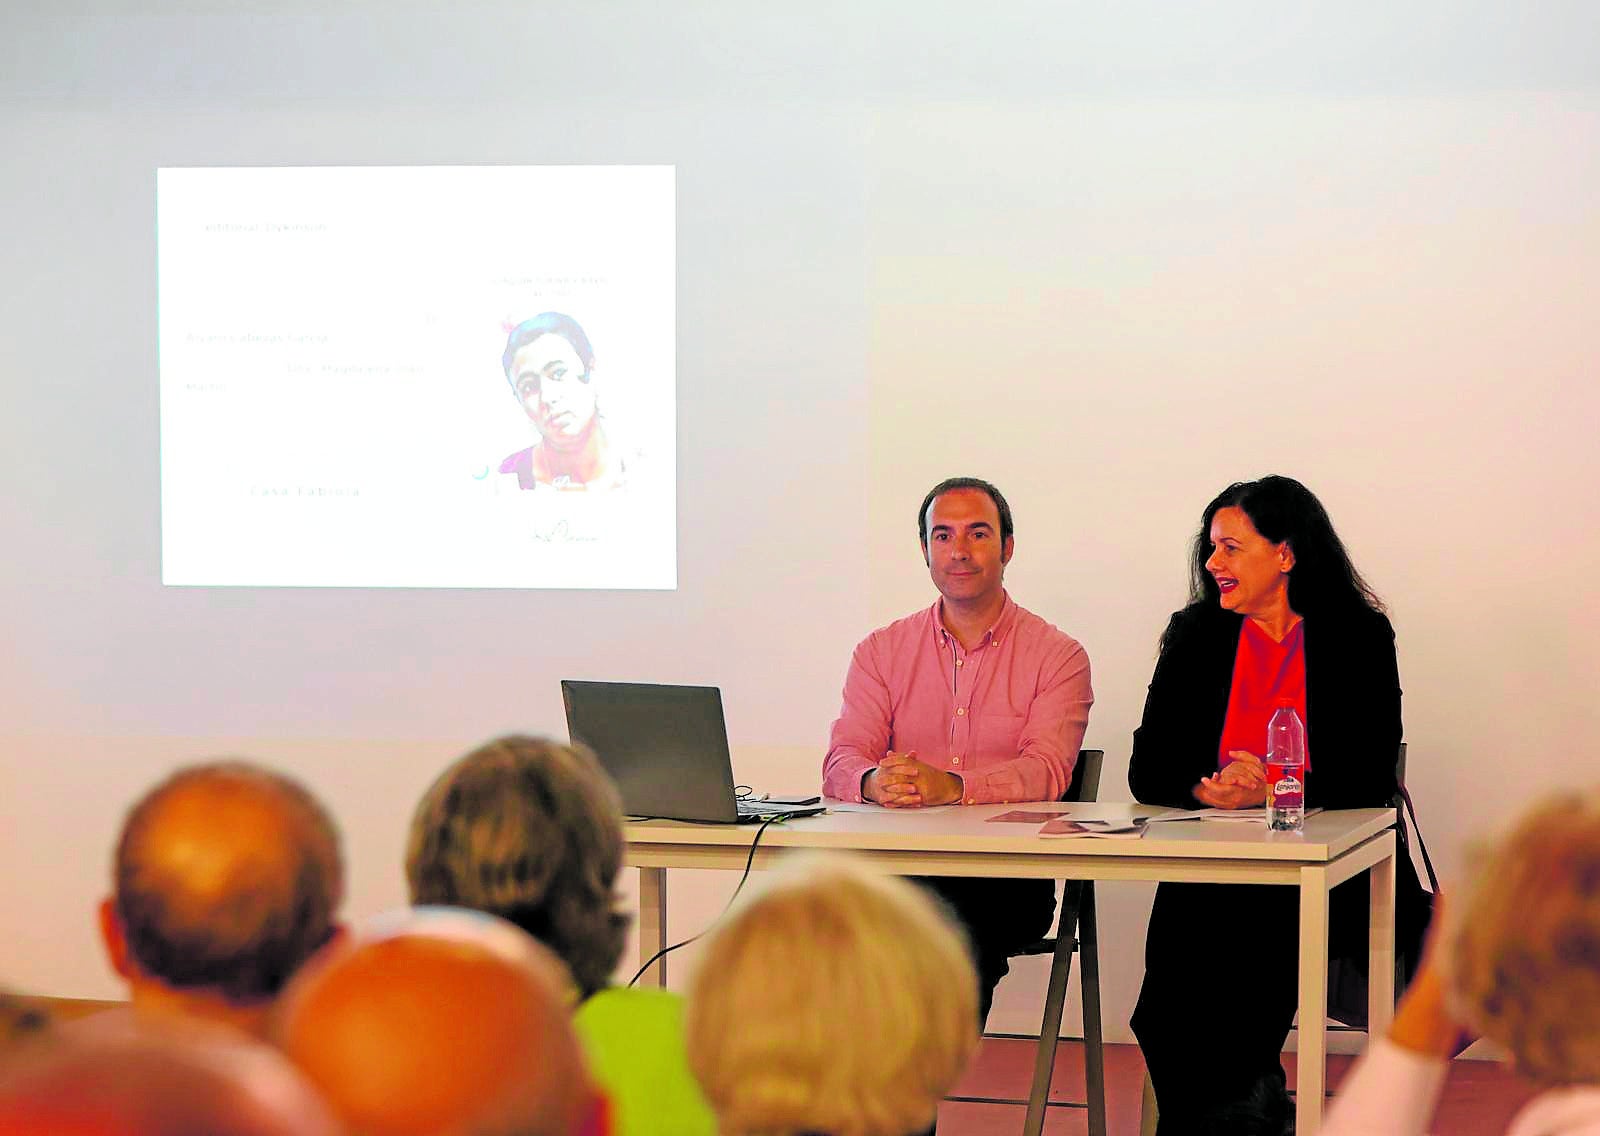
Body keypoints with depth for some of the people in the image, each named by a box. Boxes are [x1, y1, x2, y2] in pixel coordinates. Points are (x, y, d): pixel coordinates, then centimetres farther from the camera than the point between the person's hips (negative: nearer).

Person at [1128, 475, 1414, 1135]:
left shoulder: (1359, 639, 5)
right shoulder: (1195, 636, 12)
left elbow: (1372, 777, -4)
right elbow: (1146, 772, 7)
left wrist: (1271, 789, -19)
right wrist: (1207, 789, -14)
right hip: (1208, 875, 1)